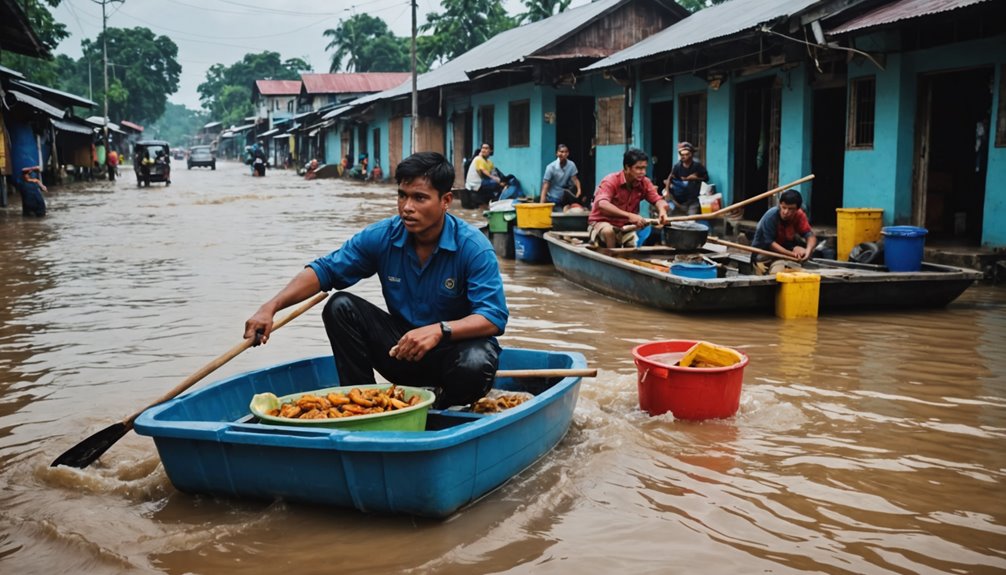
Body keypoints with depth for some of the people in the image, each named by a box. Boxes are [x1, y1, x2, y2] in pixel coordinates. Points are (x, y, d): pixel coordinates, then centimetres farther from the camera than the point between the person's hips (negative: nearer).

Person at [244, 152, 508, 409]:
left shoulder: (473, 247, -18)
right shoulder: (382, 236, -7)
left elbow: (493, 317, -25)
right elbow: (323, 270, -4)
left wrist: (440, 330, -42)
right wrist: (270, 307, -18)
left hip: (455, 347, -3)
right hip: (402, 348, 4)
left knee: (474, 364, -37)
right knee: (341, 306, -14)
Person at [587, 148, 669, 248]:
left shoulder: (645, 183, -5)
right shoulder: (611, 181, -23)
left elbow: (658, 200, -8)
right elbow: (602, 205, -39)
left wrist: (662, 211, -36)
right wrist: (629, 215, -52)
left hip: (626, 227, 5)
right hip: (602, 224, -4)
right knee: (608, 231, -37)